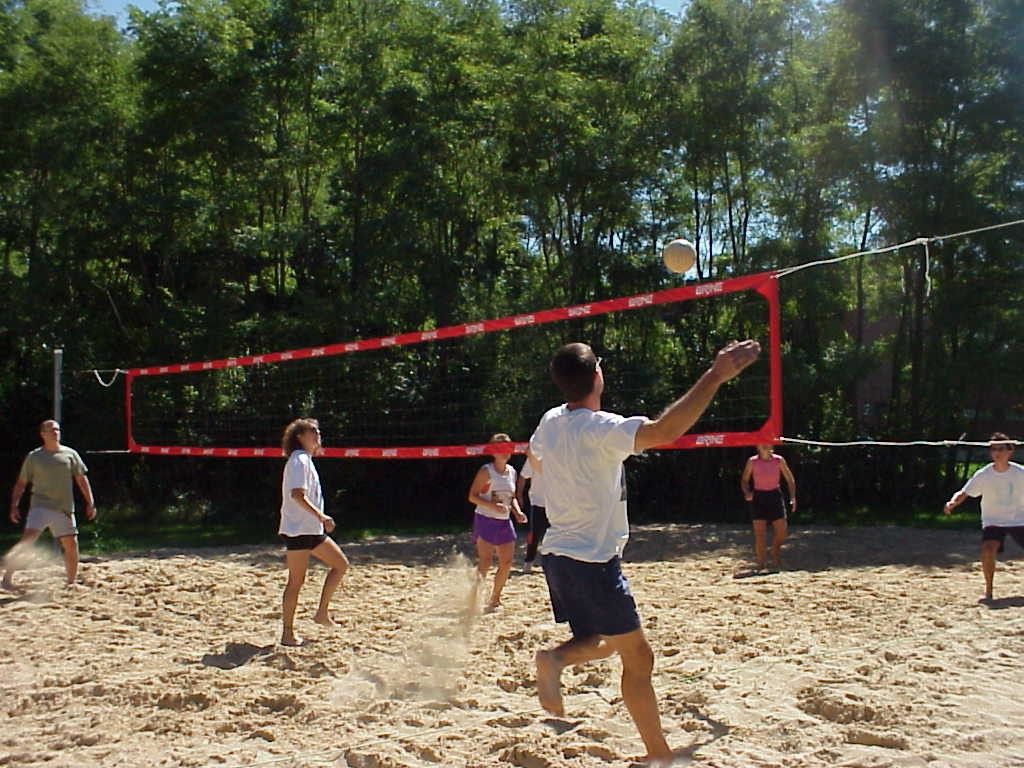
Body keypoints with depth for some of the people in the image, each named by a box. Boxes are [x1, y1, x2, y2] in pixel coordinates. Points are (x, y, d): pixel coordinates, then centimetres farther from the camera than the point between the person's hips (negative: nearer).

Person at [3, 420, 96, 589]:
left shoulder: (70, 454, 8)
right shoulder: (34, 457, 4)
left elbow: (81, 479, 10)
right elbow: (21, 483, 9)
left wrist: (90, 503, 4)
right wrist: (14, 506, 0)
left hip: (64, 509, 2)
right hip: (40, 506, -2)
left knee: (71, 546, 2)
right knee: (27, 539, -19)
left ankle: (71, 583, 18)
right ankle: (8, 577, -15)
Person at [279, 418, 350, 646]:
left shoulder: (306, 460, 18)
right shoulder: (299, 460, -12)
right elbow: (297, 494, -23)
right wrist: (321, 516, -28)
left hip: (311, 530, 10)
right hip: (298, 530, -10)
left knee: (341, 564, 9)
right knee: (296, 581, -4)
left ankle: (322, 612, 12)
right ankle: (287, 634, 2)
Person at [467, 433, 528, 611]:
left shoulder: (512, 471, 11)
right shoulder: (486, 471, -9)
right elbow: (472, 496, -13)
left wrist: (517, 511, 3)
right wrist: (493, 506, -26)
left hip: (504, 522, 7)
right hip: (485, 520, -7)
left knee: (507, 563, 6)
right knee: (485, 562, -14)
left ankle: (495, 598, 21)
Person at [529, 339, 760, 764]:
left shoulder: (550, 422, 4)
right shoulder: (601, 428, -21)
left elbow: (535, 458, 26)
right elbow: (665, 430, -37)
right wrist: (716, 375, -34)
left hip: (556, 552, 8)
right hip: (593, 560, -8)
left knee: (601, 640, 22)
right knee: (638, 657, 2)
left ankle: (555, 659, -5)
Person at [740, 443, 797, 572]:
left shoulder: (779, 460, 0)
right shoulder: (752, 461, -3)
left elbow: (790, 479, 8)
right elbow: (744, 480, 5)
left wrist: (793, 497, -1)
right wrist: (747, 492, -14)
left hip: (775, 496, 2)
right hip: (758, 497, -2)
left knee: (782, 532, 0)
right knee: (760, 534, -3)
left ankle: (775, 556, 27)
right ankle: (761, 564, 7)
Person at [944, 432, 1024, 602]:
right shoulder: (983, 475, -11)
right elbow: (964, 493, -13)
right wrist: (952, 503, -34)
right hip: (993, 521, -2)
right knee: (988, 549, -25)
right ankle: (988, 590, -10)